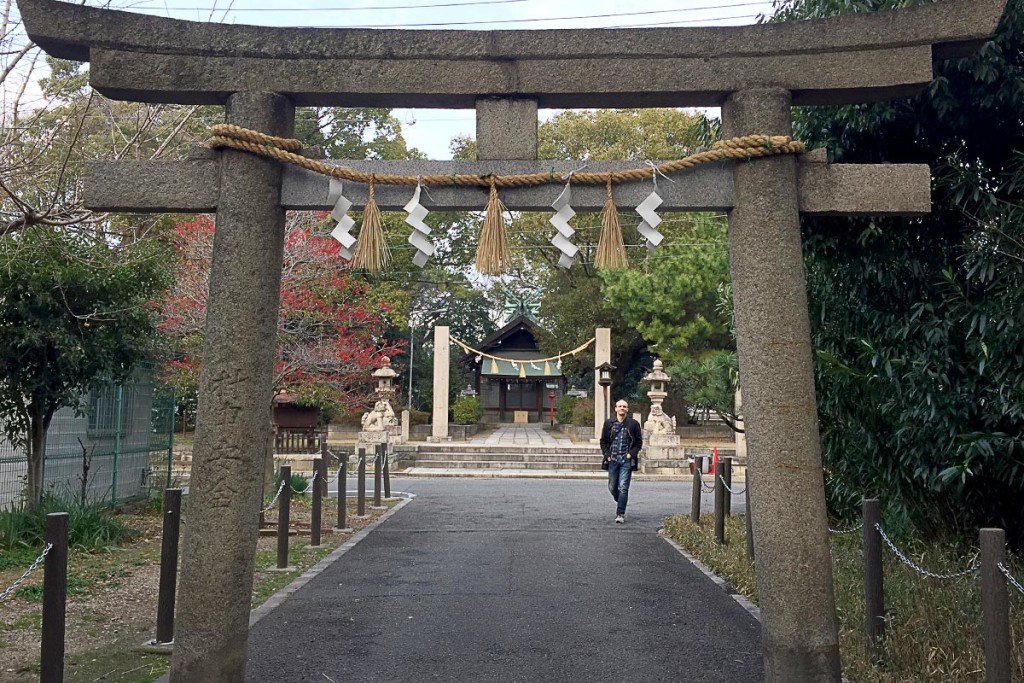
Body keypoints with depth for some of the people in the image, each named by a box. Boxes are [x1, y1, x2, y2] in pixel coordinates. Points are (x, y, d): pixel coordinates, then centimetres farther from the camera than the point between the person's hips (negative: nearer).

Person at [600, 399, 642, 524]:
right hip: (612, 459, 3)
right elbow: (603, 441, 10)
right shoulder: (609, 423, 5)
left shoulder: (633, 424, 1)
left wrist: (631, 454, -7)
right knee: (612, 487, 11)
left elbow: (639, 442, 5)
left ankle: (620, 514, -3)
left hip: (626, 460, -2)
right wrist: (607, 455, -1)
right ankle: (619, 502, 39)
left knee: (623, 488, -7)